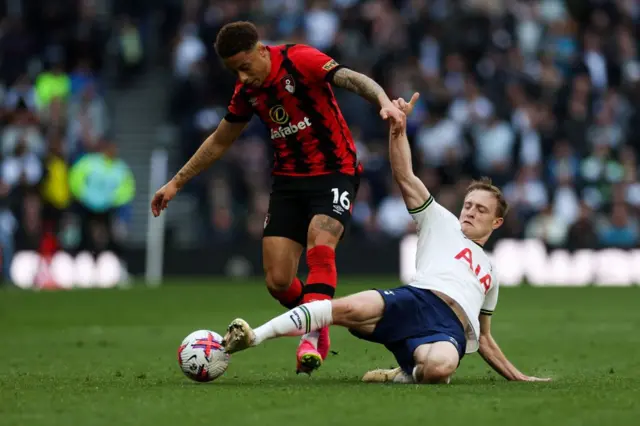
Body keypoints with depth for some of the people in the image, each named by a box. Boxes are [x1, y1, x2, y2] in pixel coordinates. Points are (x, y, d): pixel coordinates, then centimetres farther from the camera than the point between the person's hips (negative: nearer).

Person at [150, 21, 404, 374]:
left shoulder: (299, 60, -15)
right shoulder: (247, 90, 5)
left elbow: (351, 79, -31)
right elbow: (219, 142, 19)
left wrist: (384, 102, -51)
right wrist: (176, 183, 21)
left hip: (334, 173, -6)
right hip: (288, 182, 6)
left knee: (320, 245, -31)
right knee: (277, 280, -4)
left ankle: (312, 336, -29)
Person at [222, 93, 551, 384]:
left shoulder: (490, 273, 38)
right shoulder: (442, 224, 29)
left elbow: (484, 341, 42)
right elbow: (404, 177, 14)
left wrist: (518, 377, 37)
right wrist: (399, 129, -1)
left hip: (451, 330, 1)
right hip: (419, 299, -1)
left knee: (439, 366, -41)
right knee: (349, 308, -36)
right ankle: (252, 337, -38)